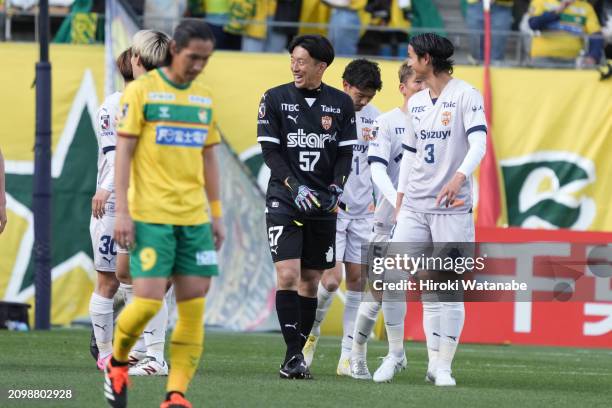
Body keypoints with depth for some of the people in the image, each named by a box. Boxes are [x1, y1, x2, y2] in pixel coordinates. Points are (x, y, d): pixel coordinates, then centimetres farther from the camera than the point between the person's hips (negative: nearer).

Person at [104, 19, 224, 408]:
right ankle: (117, 362, 16)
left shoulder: (205, 98, 13)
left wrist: (216, 214, 15)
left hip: (194, 219, 5)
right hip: (151, 216, -5)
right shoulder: (142, 91, -2)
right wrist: (122, 212, -10)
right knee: (148, 301, -11)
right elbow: (124, 152, -4)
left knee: (194, 307, -2)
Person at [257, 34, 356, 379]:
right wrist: (295, 186, -15)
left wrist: (336, 188, -10)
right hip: (285, 200, -3)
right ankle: (292, 354, -12)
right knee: (288, 274, -15)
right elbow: (270, 150, -3)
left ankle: (299, 353, 14)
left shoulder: (341, 104, 6)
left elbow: (346, 152, 7)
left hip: (323, 205, 3)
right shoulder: (275, 99, 0)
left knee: (311, 280, 6)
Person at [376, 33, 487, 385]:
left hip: (453, 210, -5)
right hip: (415, 207, 5)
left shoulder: (466, 96, -5)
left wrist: (459, 178, -34)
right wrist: (400, 200, 17)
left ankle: (442, 366, 3)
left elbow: (478, 144, -17)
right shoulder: (416, 102, 14)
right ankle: (396, 354, 10)